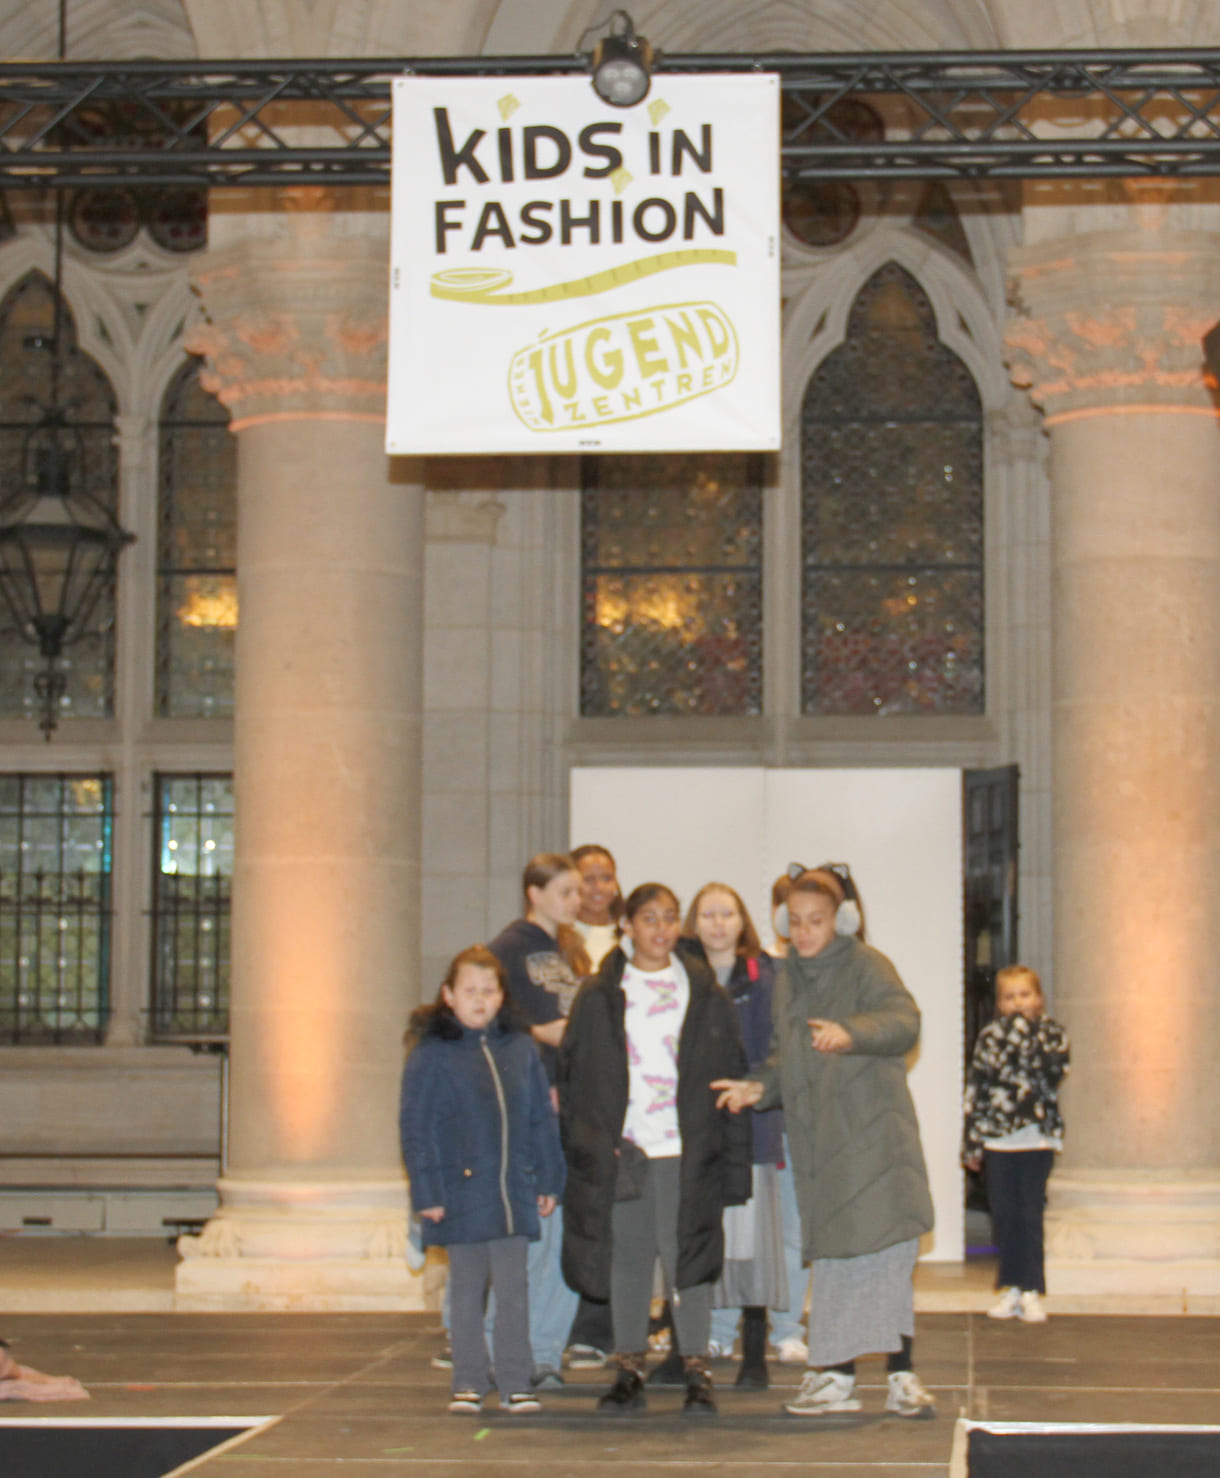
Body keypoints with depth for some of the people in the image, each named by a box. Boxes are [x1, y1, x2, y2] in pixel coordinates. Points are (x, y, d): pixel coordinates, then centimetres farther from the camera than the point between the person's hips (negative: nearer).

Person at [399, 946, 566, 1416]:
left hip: (513, 1191, 3)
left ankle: (515, 1382, 13)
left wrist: (548, 1179, 11)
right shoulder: (431, 1054, -4)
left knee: (512, 1286, 6)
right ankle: (469, 1382, 15)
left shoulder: (520, 1049, 8)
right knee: (467, 1287, 6)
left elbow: (542, 1118, 14)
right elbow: (415, 1127, -4)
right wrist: (427, 1193, -9)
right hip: (461, 1191, -3)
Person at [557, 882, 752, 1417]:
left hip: (685, 1152, -1)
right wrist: (583, 1143, 0)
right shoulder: (598, 996, 8)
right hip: (619, 1151, 1)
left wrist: (733, 1160, 0)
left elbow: (731, 1079, 6)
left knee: (687, 1258, -3)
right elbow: (572, 1073, 8)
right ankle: (629, 1369, 13)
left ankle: (697, 1372, 5)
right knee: (626, 1258, 5)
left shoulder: (706, 996, 7)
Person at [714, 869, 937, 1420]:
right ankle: (835, 1375, 12)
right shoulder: (788, 981, 16)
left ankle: (901, 1375, -7)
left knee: (886, 1245, -10)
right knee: (833, 1255, 8)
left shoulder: (865, 965, -4)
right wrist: (759, 1087, 5)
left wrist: (850, 1033, -38)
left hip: (873, 1131, -6)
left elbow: (904, 1020, -21)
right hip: (817, 1139, 6)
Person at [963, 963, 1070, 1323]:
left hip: (1037, 1138, -2)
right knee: (1003, 1215, 6)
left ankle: (1031, 1291, 6)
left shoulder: (1052, 1034, 3)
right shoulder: (991, 1035, 7)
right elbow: (975, 1087, 7)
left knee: (1029, 1215, -1)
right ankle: (1011, 1288, 16)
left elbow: (1054, 1070, -16)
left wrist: (1031, 1035, -18)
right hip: (997, 1140, 2)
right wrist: (971, 1141, 4)